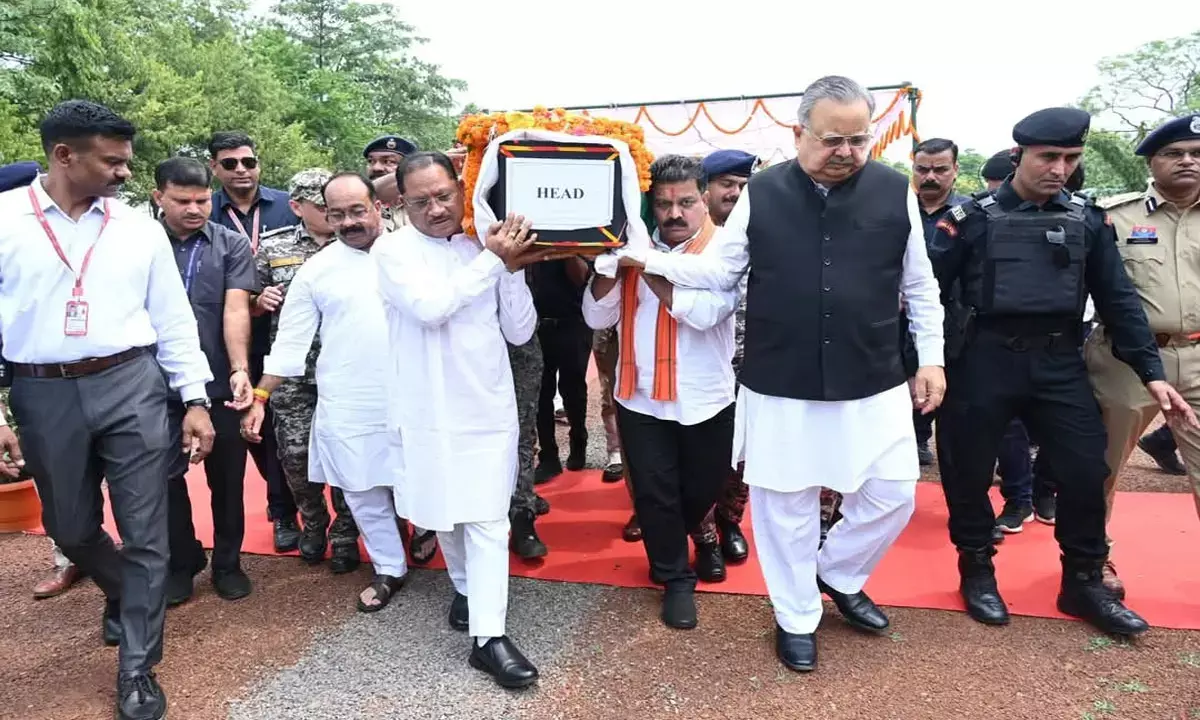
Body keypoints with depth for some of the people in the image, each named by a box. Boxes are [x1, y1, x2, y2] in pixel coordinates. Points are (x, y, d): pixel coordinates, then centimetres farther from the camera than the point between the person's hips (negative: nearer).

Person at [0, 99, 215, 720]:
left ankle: (136, 668, 19)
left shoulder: (139, 227, 3)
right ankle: (125, 595, 48)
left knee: (145, 534, 2)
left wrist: (195, 399, 1)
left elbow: (173, 319, 6)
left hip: (131, 386, 0)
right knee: (70, 529, 17)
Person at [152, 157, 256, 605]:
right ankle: (181, 562, 29)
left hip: (220, 384, 0)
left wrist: (240, 370, -23)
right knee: (164, 477, 10)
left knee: (227, 478, 11)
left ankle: (227, 563, 28)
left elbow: (235, 309, -10)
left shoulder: (232, 246, 0)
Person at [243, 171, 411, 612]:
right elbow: (290, 340, 4)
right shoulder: (316, 270, 3)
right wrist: (260, 396, -1)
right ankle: (390, 569, 28)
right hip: (347, 406, 1)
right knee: (362, 490, 9)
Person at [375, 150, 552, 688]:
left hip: (489, 408, 1)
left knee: (488, 520, -1)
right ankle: (465, 588, 42)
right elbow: (431, 307, -25)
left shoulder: (486, 247, 2)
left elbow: (520, 332, 2)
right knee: (445, 515, 15)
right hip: (430, 411, -1)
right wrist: (495, 262, -20)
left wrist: (512, 269, -11)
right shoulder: (394, 251, -6)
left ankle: (488, 636, 5)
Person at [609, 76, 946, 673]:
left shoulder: (895, 192, -1)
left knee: (892, 494, 8)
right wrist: (647, 260, -9)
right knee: (785, 505, 10)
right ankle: (797, 618, 32)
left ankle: (837, 574, 37)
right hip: (780, 388, -1)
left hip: (874, 385, 1)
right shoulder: (761, 194, -3)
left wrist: (931, 358, 5)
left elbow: (920, 287, 7)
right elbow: (720, 270, 2)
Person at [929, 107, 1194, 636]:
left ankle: (1083, 583, 22)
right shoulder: (973, 217, -4)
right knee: (970, 472, 6)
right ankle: (977, 571, 27)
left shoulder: (1086, 219, 6)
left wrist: (1151, 371, 3)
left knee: (1085, 472, 3)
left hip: (1059, 362, 3)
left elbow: (1118, 299, 8)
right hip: (986, 361, -3)